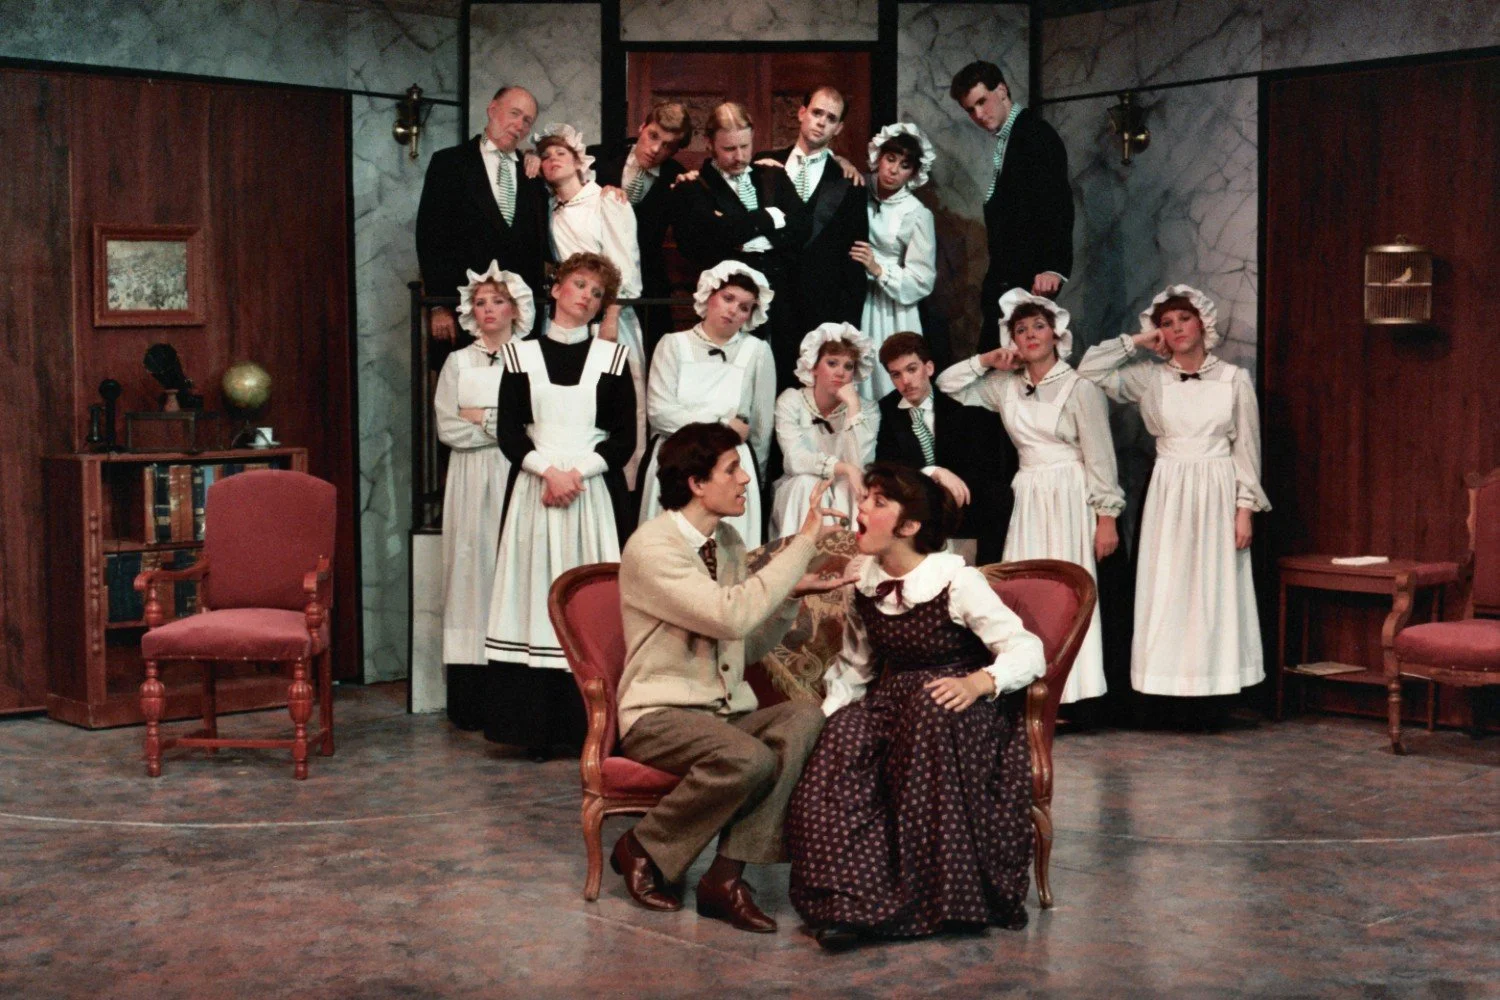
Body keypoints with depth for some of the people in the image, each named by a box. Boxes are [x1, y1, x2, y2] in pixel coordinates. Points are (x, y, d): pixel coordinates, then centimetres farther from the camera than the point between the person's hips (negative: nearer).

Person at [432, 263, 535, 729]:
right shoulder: (458, 362, 12)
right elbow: (446, 428, 3)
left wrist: (480, 418, -4)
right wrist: (501, 426, -5)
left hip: (514, 480, -2)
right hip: (470, 481, 2)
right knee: (471, 572, -2)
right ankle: (469, 701, -2)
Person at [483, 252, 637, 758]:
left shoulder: (613, 356, 8)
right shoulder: (520, 354, 9)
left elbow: (624, 439, 3)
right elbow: (509, 433, 4)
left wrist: (577, 472, -11)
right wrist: (547, 469, -12)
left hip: (594, 491, 0)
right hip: (534, 491, 0)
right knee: (536, 598, -2)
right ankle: (536, 726, 1)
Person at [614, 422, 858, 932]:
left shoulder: (727, 541, 12)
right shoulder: (652, 547, -14)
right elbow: (731, 617, -26)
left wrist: (793, 592, 0)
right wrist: (803, 543, -21)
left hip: (727, 710, 7)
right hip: (660, 714, -7)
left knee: (806, 718, -24)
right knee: (749, 759, -35)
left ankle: (726, 876, -23)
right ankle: (643, 848, -9)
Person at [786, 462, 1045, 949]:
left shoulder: (958, 583, -12)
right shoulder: (864, 587, 6)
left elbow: (1027, 651, -17)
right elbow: (853, 667, 15)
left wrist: (978, 682, -37)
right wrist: (823, 716, -3)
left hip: (960, 712, -4)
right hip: (891, 704, 5)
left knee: (932, 708, -39)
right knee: (841, 742, -28)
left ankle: (940, 894, -28)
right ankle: (851, 897, -30)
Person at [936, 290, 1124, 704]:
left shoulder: (1079, 388, -5)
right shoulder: (1007, 386, 10)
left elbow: (1100, 457, -6)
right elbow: (948, 384, 18)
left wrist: (1107, 517, -8)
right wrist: (986, 360, 4)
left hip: (1069, 499, -5)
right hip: (1027, 497, 5)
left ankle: (1069, 692, -3)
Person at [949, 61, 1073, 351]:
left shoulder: (1035, 134, -9)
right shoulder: (1008, 139, 18)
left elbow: (1056, 202, -19)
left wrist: (1054, 266, -30)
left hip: (1029, 277, -9)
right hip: (1008, 278, 9)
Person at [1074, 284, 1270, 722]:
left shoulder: (1234, 379, 4)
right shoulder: (1149, 379, 6)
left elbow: (1247, 448, 3)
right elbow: (1089, 370, 1)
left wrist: (1244, 508, -3)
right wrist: (1136, 342, 3)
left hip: (1217, 494, -1)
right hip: (1168, 493, 1)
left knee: (1214, 590, -1)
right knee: (1166, 591, -3)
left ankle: (1214, 698, 2)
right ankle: (1170, 691, 0)